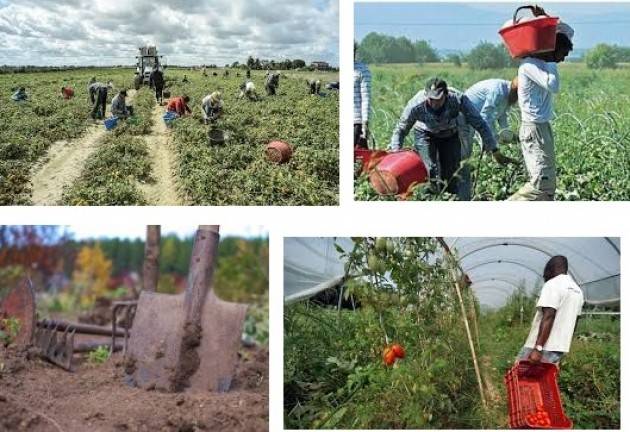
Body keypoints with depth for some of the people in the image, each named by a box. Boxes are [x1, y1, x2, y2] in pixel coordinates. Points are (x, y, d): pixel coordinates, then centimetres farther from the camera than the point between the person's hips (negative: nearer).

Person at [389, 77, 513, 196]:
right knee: (429, 171, -19)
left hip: (450, 135, 1)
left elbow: (480, 124, -28)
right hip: (425, 134, -1)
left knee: (452, 174, -1)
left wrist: (494, 151, -29)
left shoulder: (458, 99, -36)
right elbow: (401, 130, -17)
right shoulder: (415, 105, -35)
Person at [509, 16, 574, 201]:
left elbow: (568, 32, 25)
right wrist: (552, 63, -15)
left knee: (548, 185, 8)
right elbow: (553, 86, -30)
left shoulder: (544, 61, 12)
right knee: (542, 184, -17)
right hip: (534, 129, -10)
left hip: (543, 127, 10)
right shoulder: (530, 64, -15)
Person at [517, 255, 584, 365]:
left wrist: (538, 348, -24)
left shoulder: (552, 285, -10)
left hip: (544, 348, -8)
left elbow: (548, 317, -20)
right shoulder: (577, 291, 16)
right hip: (560, 348, 8)